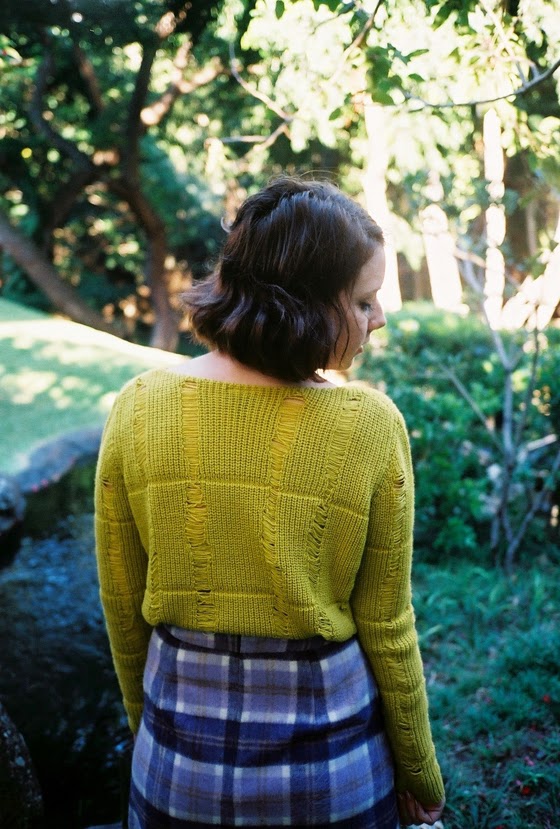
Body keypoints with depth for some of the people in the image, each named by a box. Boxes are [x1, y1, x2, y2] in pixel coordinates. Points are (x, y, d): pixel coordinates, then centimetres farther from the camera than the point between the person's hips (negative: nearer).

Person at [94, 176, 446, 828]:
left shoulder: (137, 410, -13)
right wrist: (420, 772, 5)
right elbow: (385, 628, -11)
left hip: (179, 757, 2)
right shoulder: (370, 425, -20)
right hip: (331, 770, -1)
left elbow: (123, 610, -3)